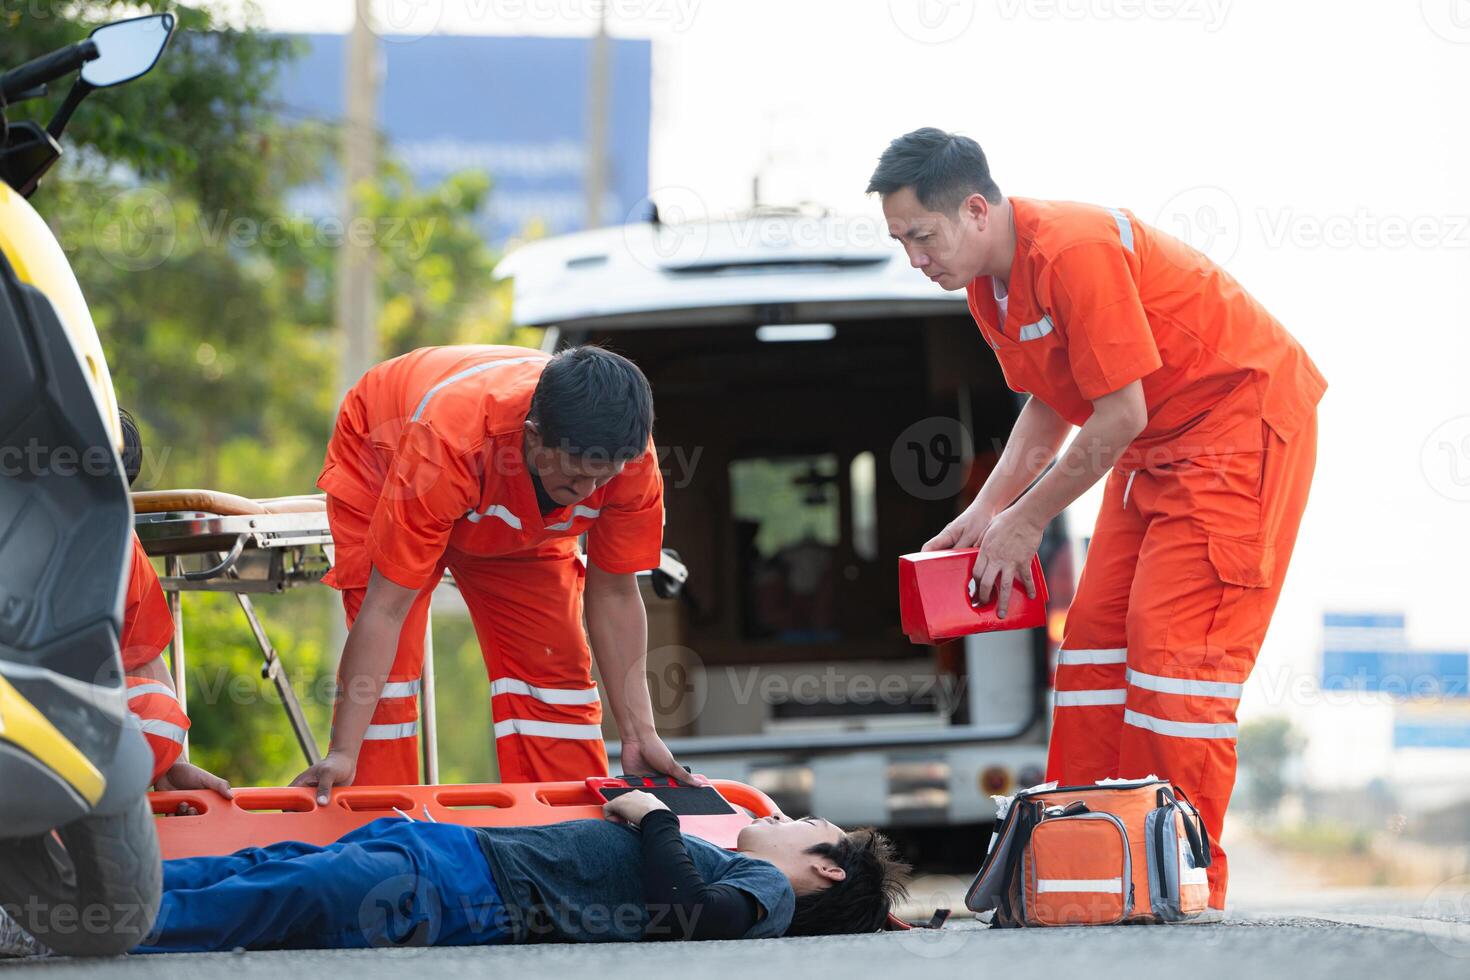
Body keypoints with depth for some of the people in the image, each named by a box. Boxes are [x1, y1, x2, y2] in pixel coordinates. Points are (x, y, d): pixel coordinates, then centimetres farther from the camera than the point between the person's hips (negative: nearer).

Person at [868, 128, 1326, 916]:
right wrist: (986, 510, 1)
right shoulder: (987, 284, 3)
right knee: (1096, 633, 5)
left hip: (1242, 416, -10)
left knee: (1174, 638, -14)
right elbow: (1050, 406, 13)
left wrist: (1027, 521, -16)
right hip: (1158, 443, 10)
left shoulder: (1073, 252, -27)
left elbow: (1121, 415, -25)